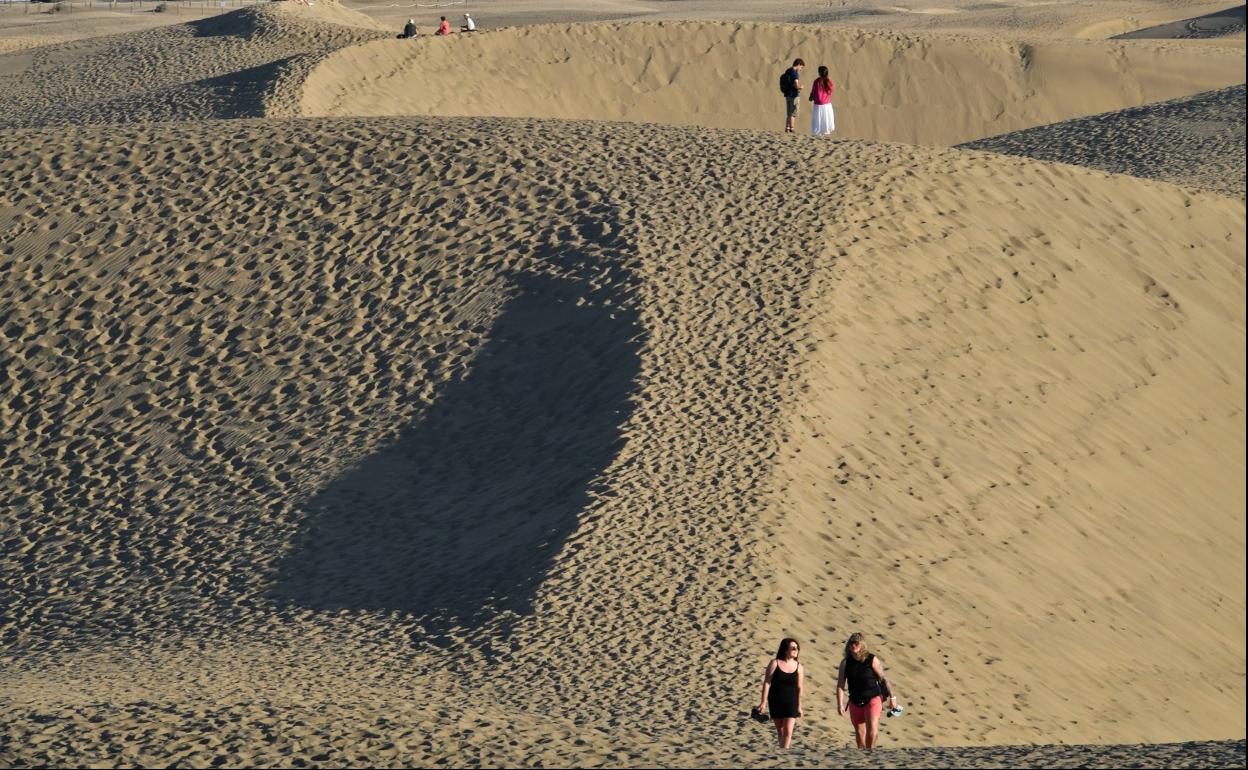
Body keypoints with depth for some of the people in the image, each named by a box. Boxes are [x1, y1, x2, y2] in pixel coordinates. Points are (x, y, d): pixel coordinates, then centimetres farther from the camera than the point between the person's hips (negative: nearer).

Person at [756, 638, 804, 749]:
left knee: (788, 731, -10)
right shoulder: (775, 663, -6)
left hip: (791, 702, 0)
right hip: (775, 701, 0)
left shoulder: (798, 667, 0)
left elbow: (799, 688, 4)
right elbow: (766, 682, -6)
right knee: (780, 730, 10)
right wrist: (763, 701, -9)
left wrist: (799, 706, 4)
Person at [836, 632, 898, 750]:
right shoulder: (845, 662, -3)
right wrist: (840, 704, -9)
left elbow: (883, 679, -2)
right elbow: (840, 685, -2)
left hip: (873, 699, -3)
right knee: (859, 732, 12)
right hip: (855, 702, 3)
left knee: (872, 729, -19)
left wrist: (892, 697, -1)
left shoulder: (872, 660, -9)